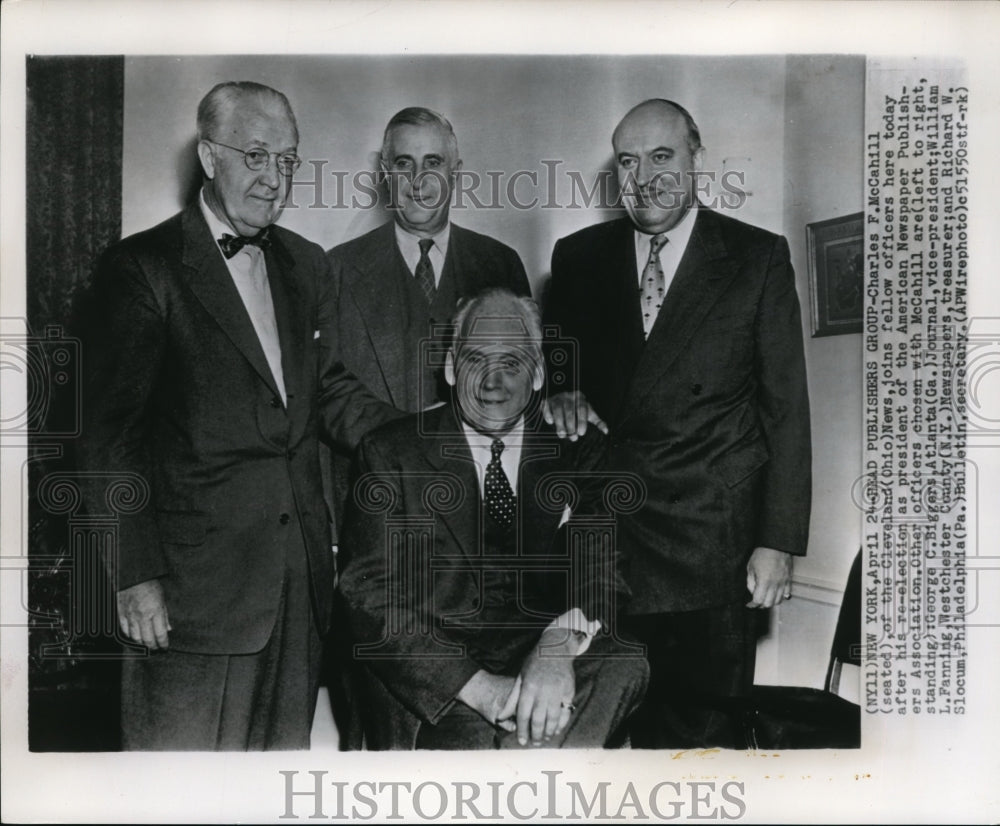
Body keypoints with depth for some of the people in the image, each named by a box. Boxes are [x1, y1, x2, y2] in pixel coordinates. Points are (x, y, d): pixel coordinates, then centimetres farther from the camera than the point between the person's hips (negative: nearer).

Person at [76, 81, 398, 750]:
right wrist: (135, 576, -12)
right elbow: (110, 437, -7)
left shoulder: (307, 265, 13)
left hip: (303, 573, 6)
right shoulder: (141, 269, -6)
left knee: (287, 742, 16)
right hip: (195, 585, -5)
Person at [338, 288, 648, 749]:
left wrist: (561, 640, -26)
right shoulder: (391, 452, 6)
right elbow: (371, 595, -4)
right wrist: (476, 685, -19)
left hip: (543, 661, 3)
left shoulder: (576, 448, 11)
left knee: (621, 667, -27)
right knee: (472, 735, -33)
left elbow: (601, 559, -2)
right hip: (434, 692, -3)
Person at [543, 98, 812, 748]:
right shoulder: (579, 257, 8)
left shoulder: (759, 257, 1)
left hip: (715, 545, -2)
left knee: (706, 729, 5)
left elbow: (786, 408, 0)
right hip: (608, 542, 2)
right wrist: (560, 390, -7)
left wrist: (779, 543, -5)